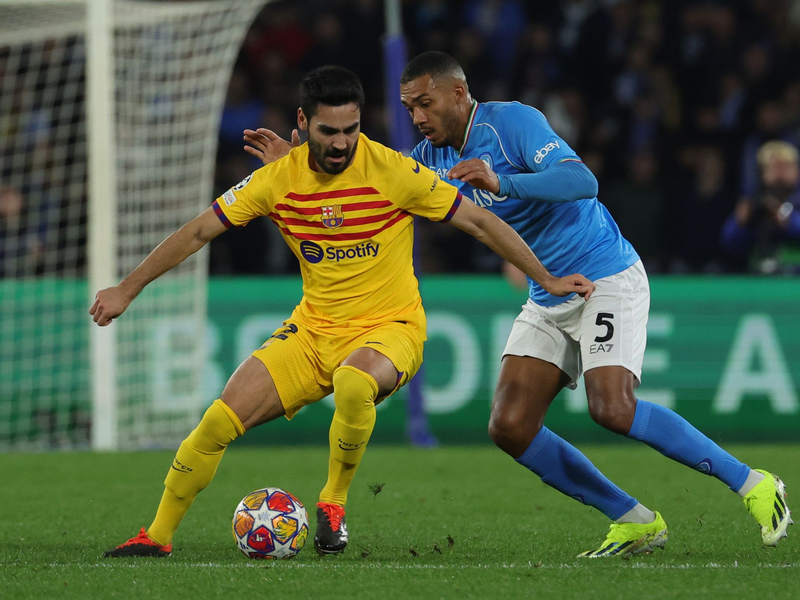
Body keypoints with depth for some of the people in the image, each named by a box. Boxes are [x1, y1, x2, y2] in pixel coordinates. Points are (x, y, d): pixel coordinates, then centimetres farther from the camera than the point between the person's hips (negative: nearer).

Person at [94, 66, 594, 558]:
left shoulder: (392, 171, -14)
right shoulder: (279, 179, -5)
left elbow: (480, 222, -7)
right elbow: (198, 232, 4)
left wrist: (547, 280, -7)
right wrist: (127, 290, 2)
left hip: (390, 327, -4)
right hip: (313, 329, 4)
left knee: (353, 384, -39)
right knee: (219, 422, -10)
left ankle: (334, 504, -14)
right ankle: (157, 537, 7)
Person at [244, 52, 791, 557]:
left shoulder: (513, 121, -16)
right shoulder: (437, 156, 7)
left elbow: (583, 182, -29)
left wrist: (501, 182, -42)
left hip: (608, 279, -8)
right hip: (547, 300, 8)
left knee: (612, 409, -25)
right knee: (510, 427, -7)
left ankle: (753, 485, -11)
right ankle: (635, 523, 2)